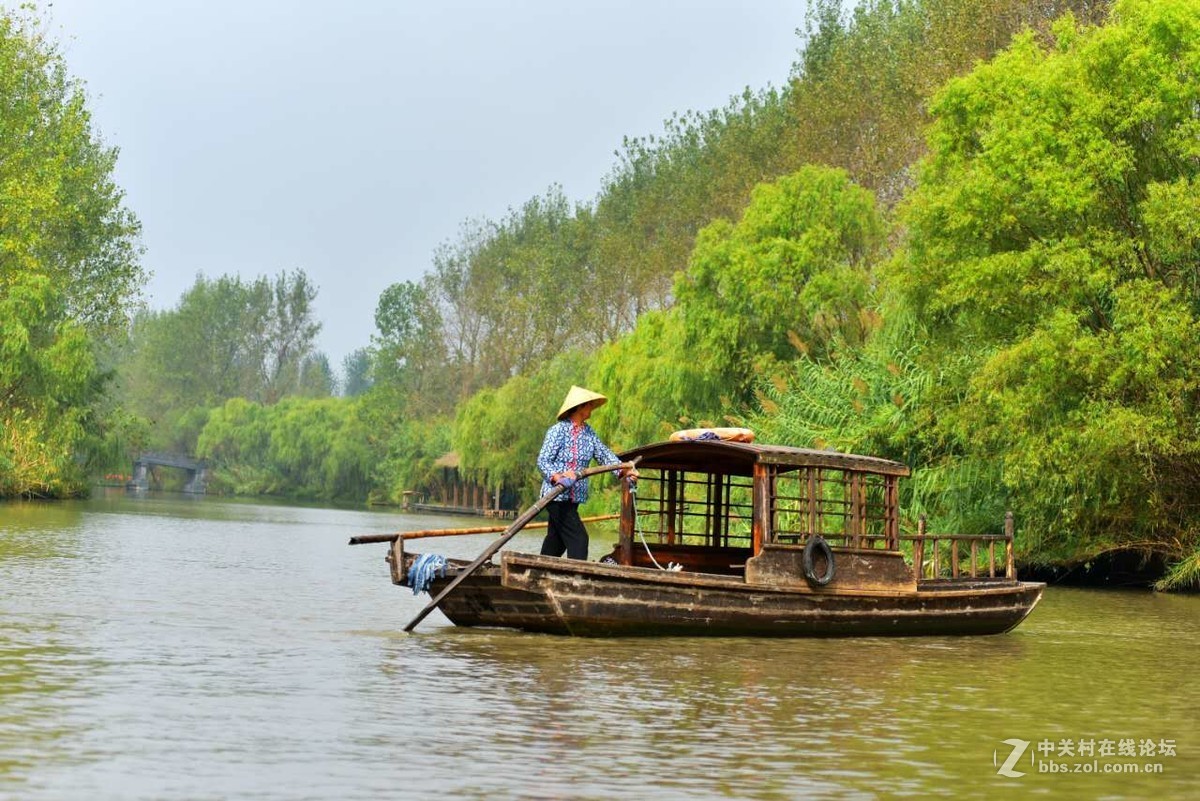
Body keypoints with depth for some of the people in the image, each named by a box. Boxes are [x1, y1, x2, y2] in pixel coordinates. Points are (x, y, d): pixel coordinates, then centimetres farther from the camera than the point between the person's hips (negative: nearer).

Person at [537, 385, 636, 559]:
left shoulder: (588, 432, 10)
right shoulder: (558, 431, -11)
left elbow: (604, 453, 5)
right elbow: (543, 461, -15)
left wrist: (623, 471, -12)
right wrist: (557, 477, -34)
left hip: (574, 498, 8)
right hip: (556, 495, -8)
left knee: (556, 541, 14)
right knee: (578, 538, -16)